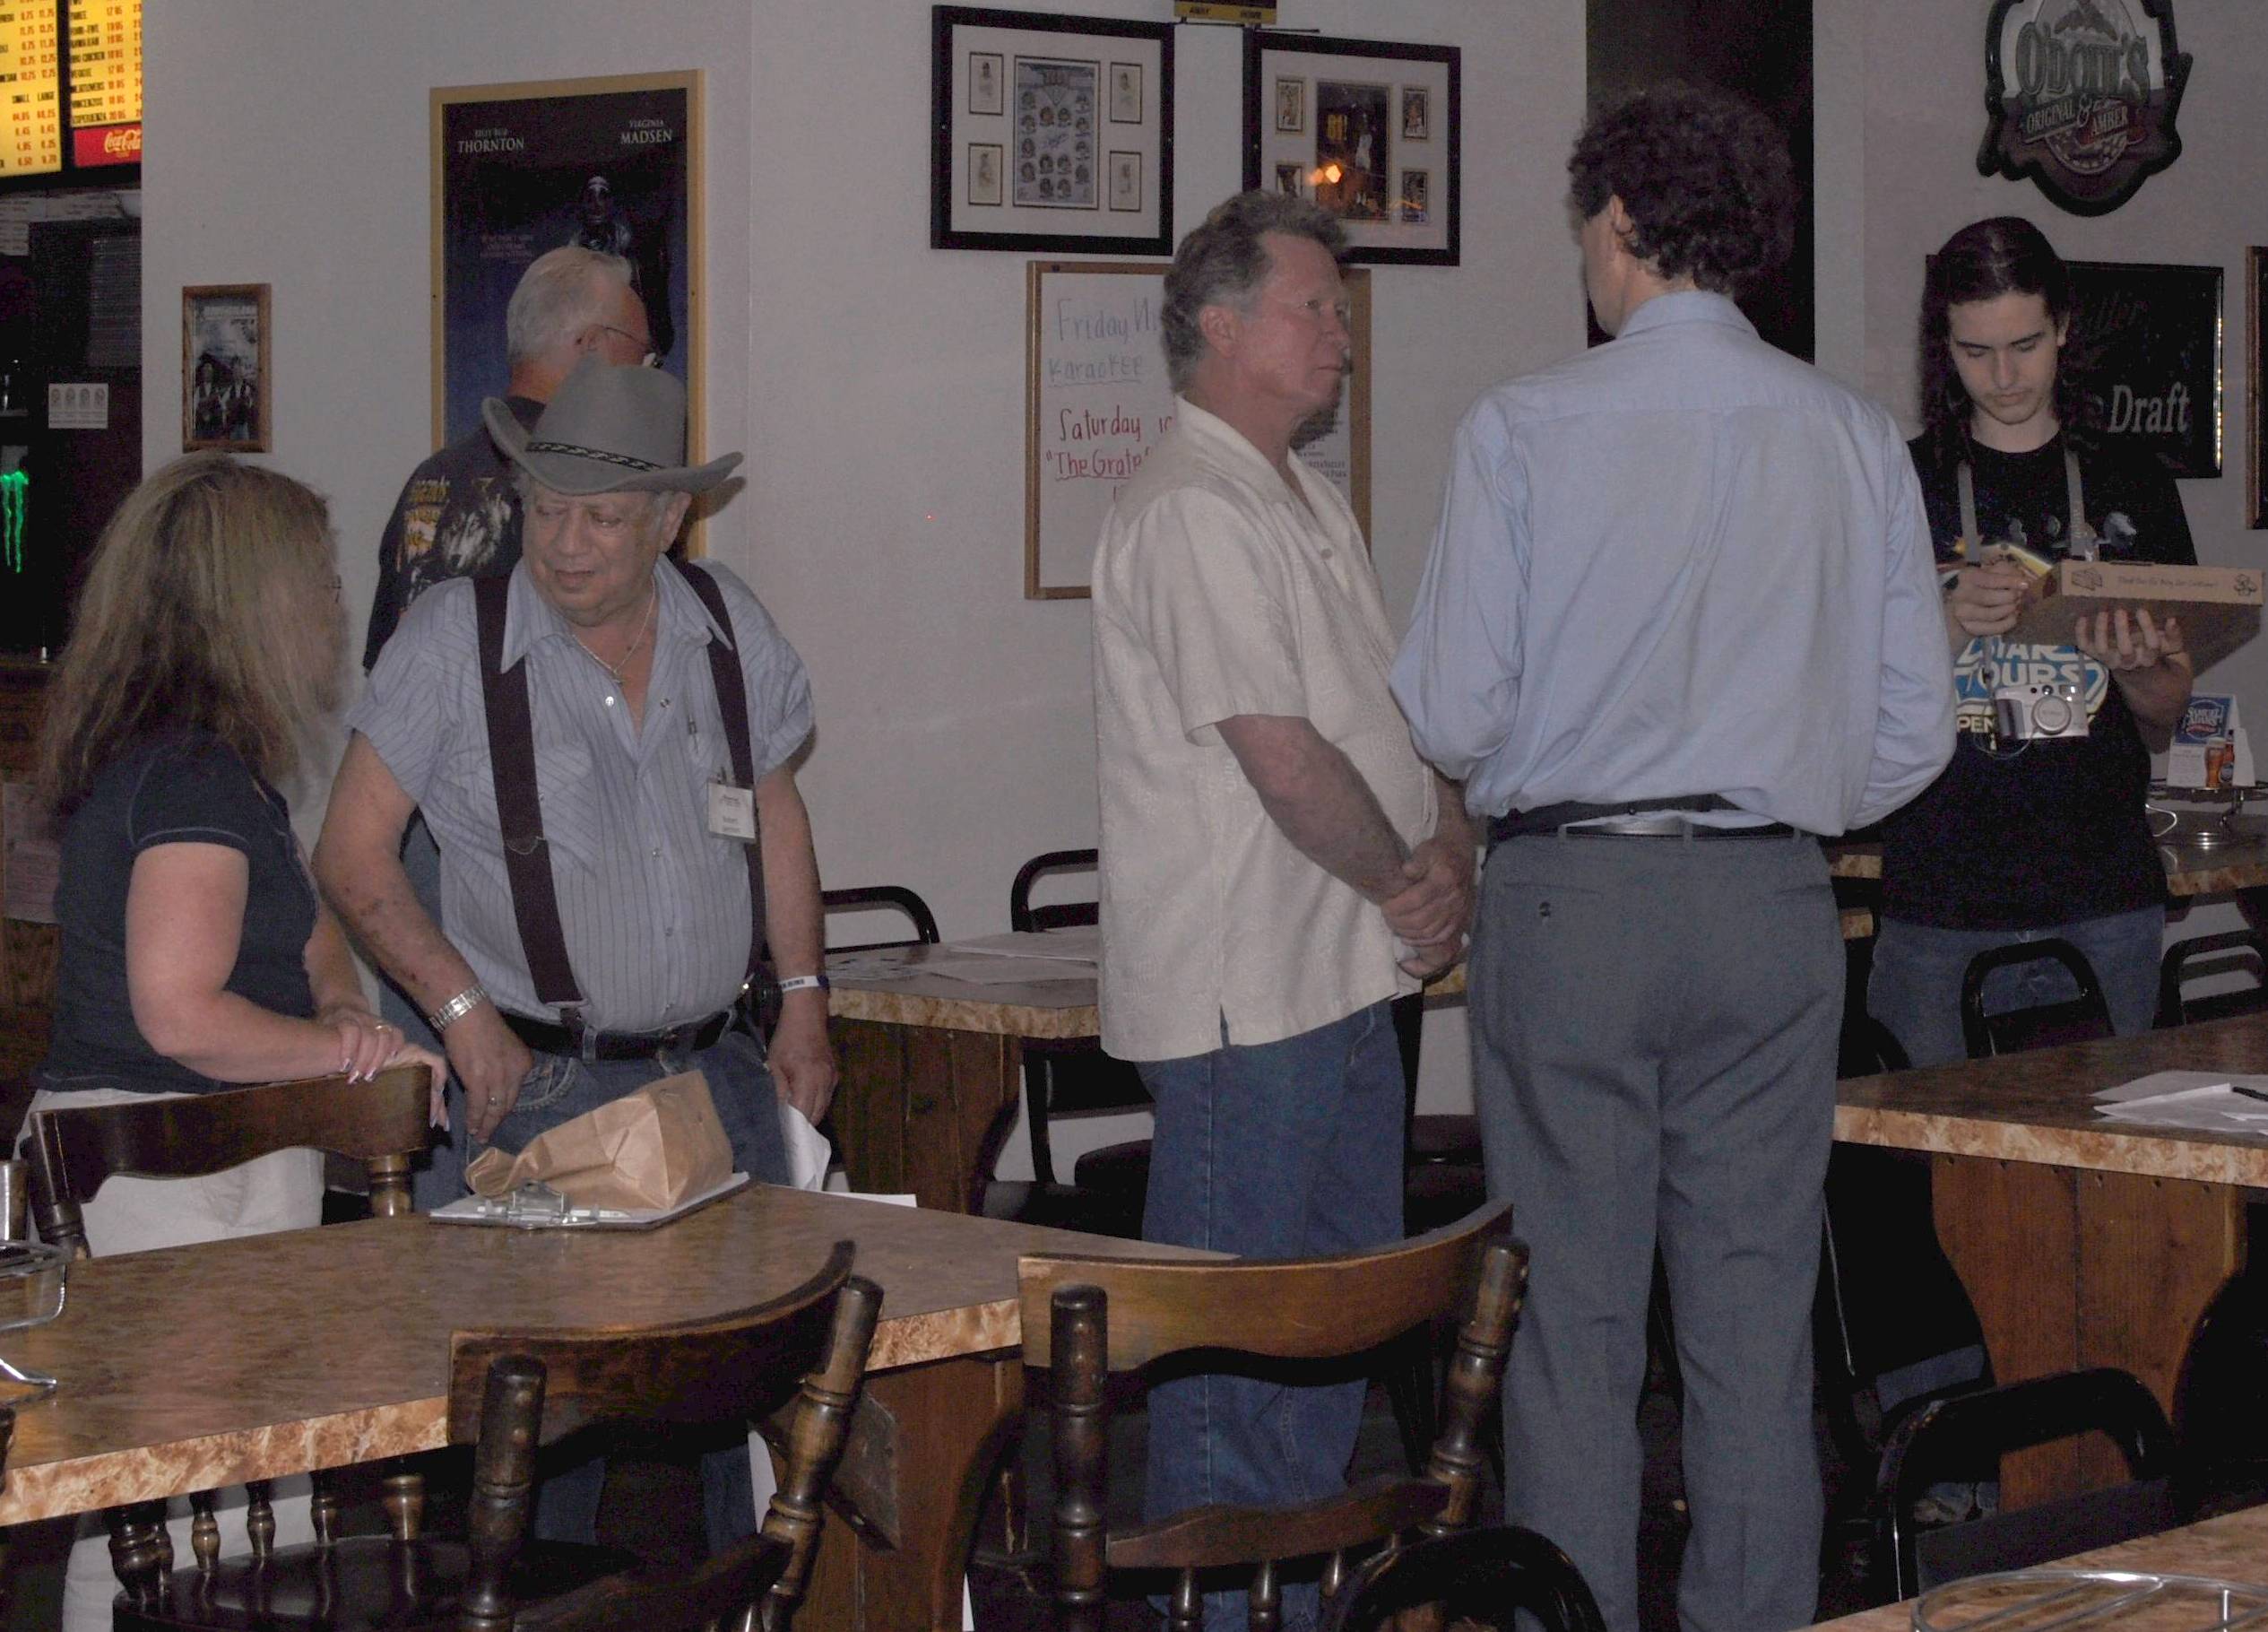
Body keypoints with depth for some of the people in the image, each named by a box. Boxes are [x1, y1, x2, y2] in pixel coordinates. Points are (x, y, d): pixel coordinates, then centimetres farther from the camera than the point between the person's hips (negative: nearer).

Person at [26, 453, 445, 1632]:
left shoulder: (221, 766, 16)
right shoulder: (196, 776, -17)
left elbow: (301, 918, 28)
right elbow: (181, 1014, -23)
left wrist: (341, 1011, 7)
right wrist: (352, 1049, -11)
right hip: (185, 1179, -10)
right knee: (234, 1522, -8)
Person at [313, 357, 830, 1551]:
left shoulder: (728, 625, 5)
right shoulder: (456, 635, -6)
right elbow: (353, 852, -3)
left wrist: (803, 999, 14)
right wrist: (464, 1014, -10)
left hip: (718, 1072, 4)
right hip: (544, 1086, -3)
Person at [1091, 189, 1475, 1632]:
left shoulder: (1314, 504, 17)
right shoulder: (1191, 513, -15)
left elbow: (1390, 714, 17)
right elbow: (1281, 754, -20)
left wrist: (1450, 847, -2)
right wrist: (1408, 888, -7)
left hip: (1353, 975, 10)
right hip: (1244, 996, -10)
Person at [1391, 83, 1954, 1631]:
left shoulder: (1524, 427, -6)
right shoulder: (1855, 437, 4)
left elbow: (1456, 716, -7)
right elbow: (1915, 729, 5)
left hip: (1569, 894, -3)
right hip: (1774, 907, 3)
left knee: (1575, 1325, 3)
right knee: (1759, 1321, 8)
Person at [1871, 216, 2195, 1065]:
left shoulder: (2132, 488, 11)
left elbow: (2167, 717, 13)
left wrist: (2131, 668, -9)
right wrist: (1952, 624, -16)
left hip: (2106, 904, 2)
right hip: (1940, 907, -1)